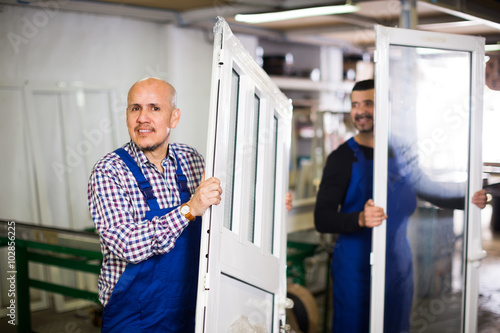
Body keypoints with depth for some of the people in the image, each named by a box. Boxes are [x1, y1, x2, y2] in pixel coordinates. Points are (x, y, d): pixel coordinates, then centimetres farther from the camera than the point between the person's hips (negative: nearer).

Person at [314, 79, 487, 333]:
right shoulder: (343, 157, -9)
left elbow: (431, 193, 19)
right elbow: (322, 219, -15)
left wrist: (469, 200, 3)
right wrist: (361, 219, -33)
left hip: (399, 263, 5)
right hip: (357, 265, -4)